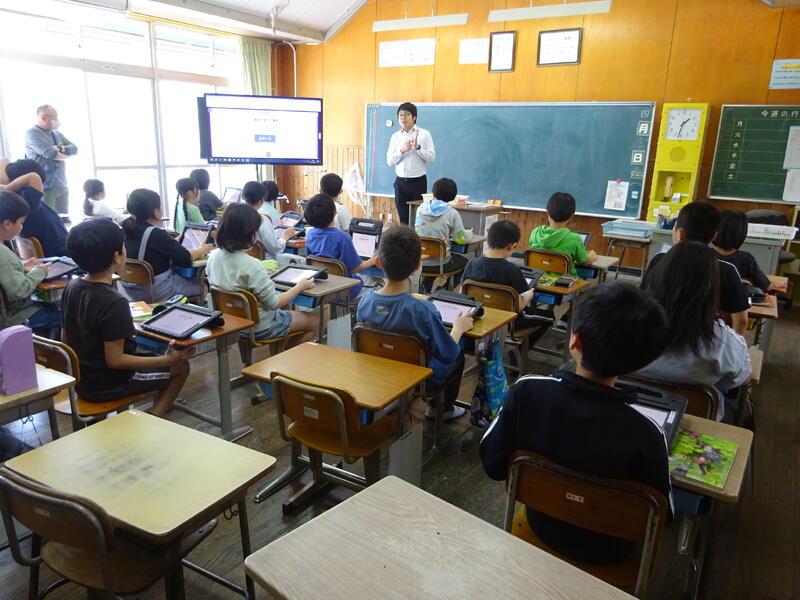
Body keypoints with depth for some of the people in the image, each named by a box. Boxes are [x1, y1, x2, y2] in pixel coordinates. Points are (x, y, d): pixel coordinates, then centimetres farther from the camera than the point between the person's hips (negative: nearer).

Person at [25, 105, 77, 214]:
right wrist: (66, 154, 2)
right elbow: (50, 154, -18)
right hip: (44, 187, -7)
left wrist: (62, 149, -13)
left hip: (61, 185, 7)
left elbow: (74, 149, 8)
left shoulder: (57, 134, 17)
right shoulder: (32, 133, -7)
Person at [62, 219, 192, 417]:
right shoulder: (114, 304, -29)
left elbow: (65, 338, 7)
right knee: (181, 366, 8)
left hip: (79, 380, 8)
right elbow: (115, 360, -25)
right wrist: (168, 360, -22)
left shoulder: (72, 288, -3)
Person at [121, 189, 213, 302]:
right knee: (203, 285, 10)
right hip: (156, 292, -8)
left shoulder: (125, 229, -1)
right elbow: (185, 258, -15)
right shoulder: (155, 234, -24)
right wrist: (202, 250, 3)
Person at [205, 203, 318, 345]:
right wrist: (300, 287, -8)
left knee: (283, 299, 32)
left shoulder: (213, 256, -8)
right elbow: (273, 304, -23)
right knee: (315, 320, 8)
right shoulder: (253, 266, -30)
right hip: (258, 327, -8)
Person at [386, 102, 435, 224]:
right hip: (400, 182, 3)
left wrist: (417, 147, -19)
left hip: (418, 181, -3)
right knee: (403, 219, 7)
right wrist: (402, 150, -11)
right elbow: (389, 161, 4)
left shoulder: (424, 134, -1)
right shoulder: (395, 136, 9)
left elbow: (432, 158, -7)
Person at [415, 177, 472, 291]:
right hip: (439, 264, -4)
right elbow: (461, 239, -8)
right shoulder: (452, 213, -10)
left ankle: (427, 290, 34)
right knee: (464, 261, 25)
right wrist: (469, 233, 17)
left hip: (418, 262, 4)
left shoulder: (421, 208, 3)